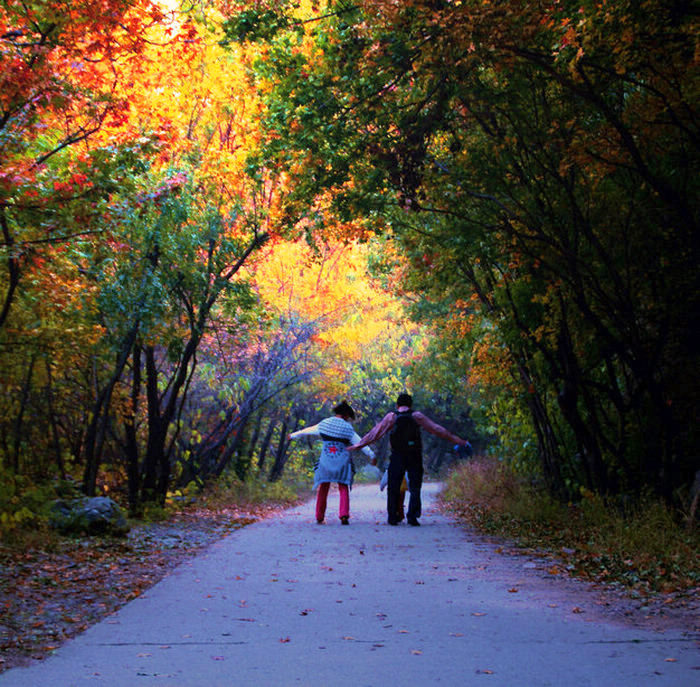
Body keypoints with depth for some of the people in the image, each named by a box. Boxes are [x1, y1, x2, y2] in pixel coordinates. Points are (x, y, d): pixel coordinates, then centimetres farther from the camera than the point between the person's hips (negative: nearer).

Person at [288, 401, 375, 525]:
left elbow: (307, 430, 18)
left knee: (323, 489, 12)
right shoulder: (347, 428, -3)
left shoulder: (324, 424, 5)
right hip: (342, 462, -2)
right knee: (343, 489, 6)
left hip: (325, 461, 2)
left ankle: (319, 517, 14)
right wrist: (371, 455, 8)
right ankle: (344, 515, -11)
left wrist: (293, 435, 33)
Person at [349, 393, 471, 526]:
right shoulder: (417, 416, 2)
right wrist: (459, 441, 9)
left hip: (397, 457, 0)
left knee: (393, 488, 8)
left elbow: (374, 433, 4)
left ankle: (392, 517, 5)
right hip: (414, 458, 0)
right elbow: (437, 429, 4)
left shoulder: (391, 417, 1)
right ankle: (412, 516, -7)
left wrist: (356, 446, 12)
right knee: (414, 488, 5)